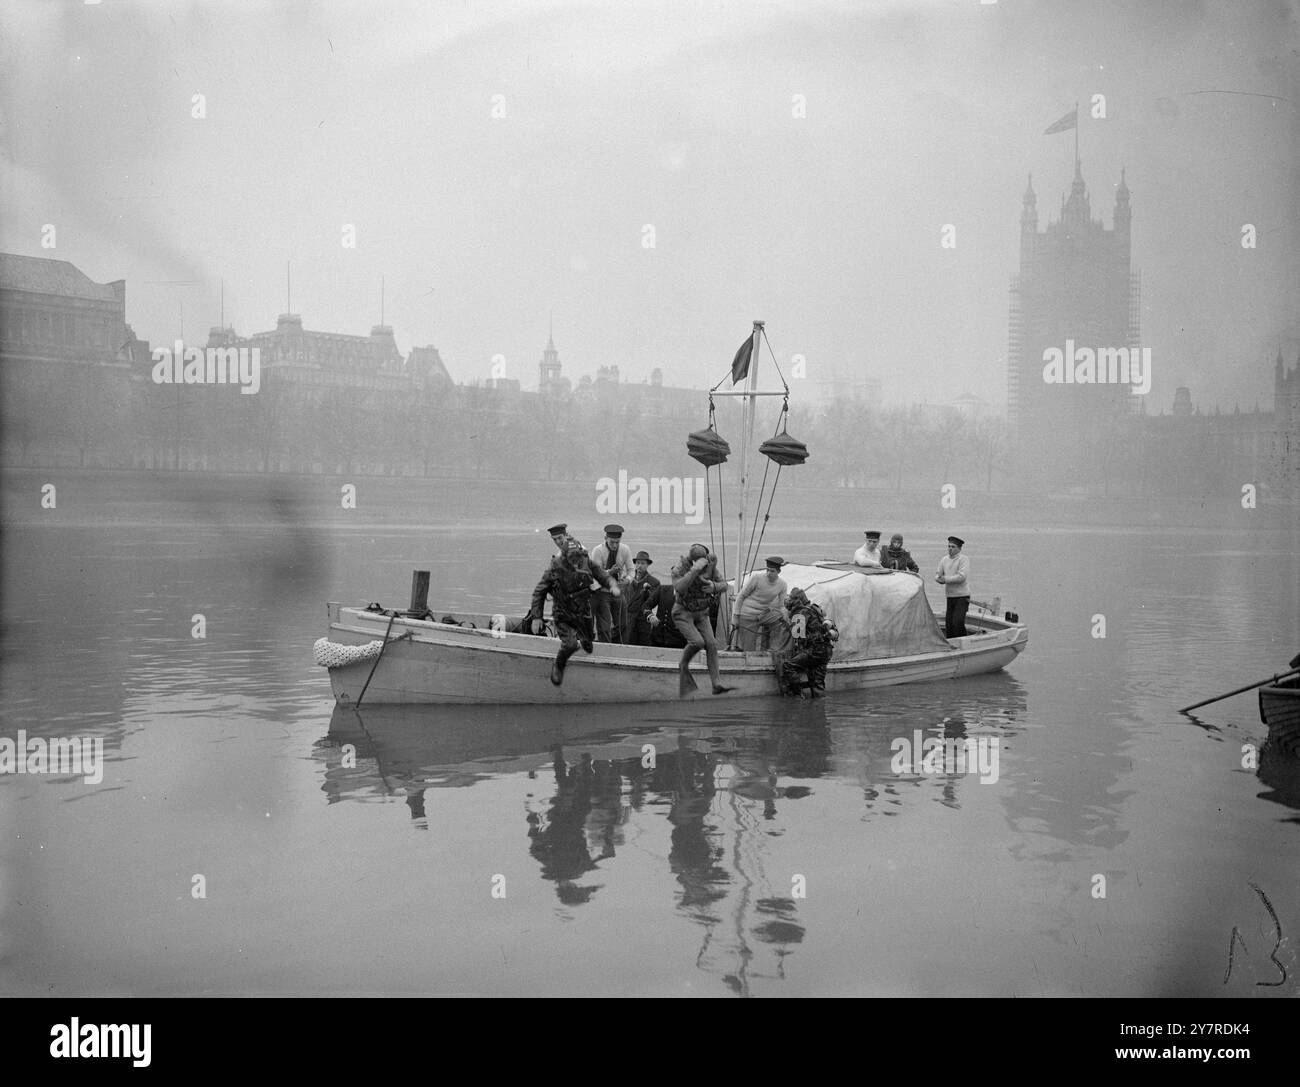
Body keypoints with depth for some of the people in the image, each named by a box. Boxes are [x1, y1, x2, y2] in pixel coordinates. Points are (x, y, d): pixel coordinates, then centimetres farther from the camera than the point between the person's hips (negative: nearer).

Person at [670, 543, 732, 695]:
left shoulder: (710, 566, -12)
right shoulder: (679, 570, -24)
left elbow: (724, 586, -3)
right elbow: (679, 588, -44)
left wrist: (714, 586, -27)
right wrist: (694, 570, -51)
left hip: (701, 614, 4)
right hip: (682, 613, -4)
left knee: (711, 644, -10)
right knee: (697, 642, -23)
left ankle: (717, 684, -10)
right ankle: (683, 667, 5)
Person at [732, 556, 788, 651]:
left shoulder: (782, 585, -6)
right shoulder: (757, 577, -17)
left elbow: (780, 606, 4)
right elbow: (741, 596, -7)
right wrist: (737, 617, -7)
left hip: (764, 615, 5)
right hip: (748, 616, -5)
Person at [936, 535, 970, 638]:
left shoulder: (964, 560, -8)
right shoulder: (944, 560, 11)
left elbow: (961, 577, -19)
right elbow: (938, 576, 15)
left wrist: (946, 579, -14)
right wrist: (940, 579, -9)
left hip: (962, 596, -6)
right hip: (950, 596, 6)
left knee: (958, 622, -17)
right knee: (948, 623, 5)